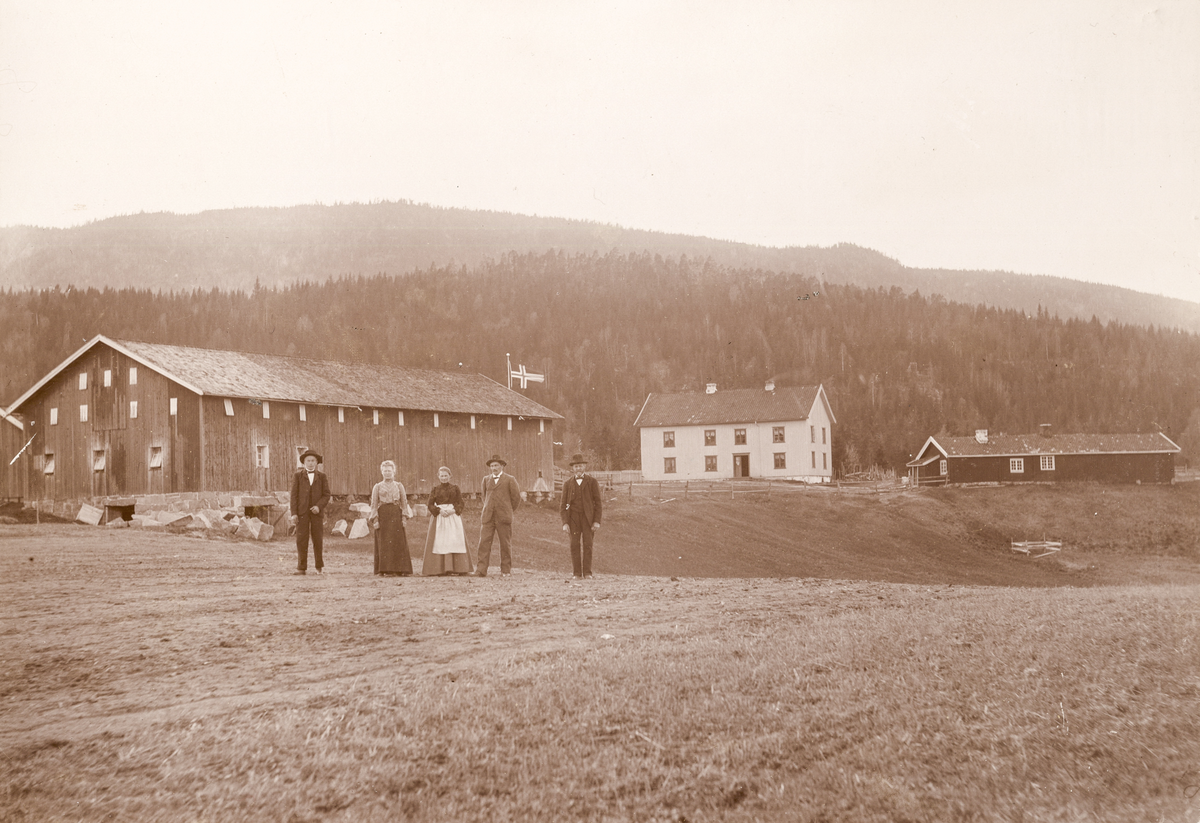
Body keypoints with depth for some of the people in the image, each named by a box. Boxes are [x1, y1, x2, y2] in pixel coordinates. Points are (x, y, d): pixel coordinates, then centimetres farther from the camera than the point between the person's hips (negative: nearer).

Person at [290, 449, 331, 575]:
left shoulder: (322, 477, 10)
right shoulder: (298, 476, 8)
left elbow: (326, 495, 5)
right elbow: (294, 495, 4)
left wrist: (319, 506, -13)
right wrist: (294, 513, -5)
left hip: (317, 512, 1)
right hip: (302, 512, 0)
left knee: (318, 540, 1)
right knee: (301, 540, -4)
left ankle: (319, 567, 12)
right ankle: (302, 568, -2)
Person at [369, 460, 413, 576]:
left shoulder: (399, 485, 13)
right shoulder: (378, 487, 10)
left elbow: (404, 502, 10)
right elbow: (374, 504, 6)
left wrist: (404, 517, -1)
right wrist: (375, 519, -5)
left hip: (396, 515, 1)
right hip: (383, 515, -1)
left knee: (398, 542, -4)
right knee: (383, 543, -6)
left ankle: (399, 569, -2)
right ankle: (383, 569, -4)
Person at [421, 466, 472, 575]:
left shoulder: (455, 488, 8)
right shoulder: (435, 489, 9)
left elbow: (460, 503, 5)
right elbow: (430, 505, 5)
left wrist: (452, 511, -12)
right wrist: (440, 511, -12)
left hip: (453, 517, 0)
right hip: (439, 518, 0)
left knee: (455, 541, -5)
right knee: (438, 543, -6)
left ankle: (460, 568, -5)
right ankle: (437, 569, -7)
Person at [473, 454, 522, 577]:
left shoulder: (510, 479, 3)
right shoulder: (486, 479, 15)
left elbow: (516, 497, 6)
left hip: (503, 517, -3)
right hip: (488, 517, 3)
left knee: (505, 544, 1)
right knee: (484, 542, -7)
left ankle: (506, 570, 10)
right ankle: (481, 570, -9)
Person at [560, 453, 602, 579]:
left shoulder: (592, 482, 7)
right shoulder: (568, 484, 12)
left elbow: (598, 502, 5)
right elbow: (563, 505, 10)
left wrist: (597, 521, -4)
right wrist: (565, 522, -2)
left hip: (588, 517, -1)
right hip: (573, 517, 1)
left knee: (587, 544, -8)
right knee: (575, 545, -4)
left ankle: (587, 572, -4)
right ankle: (577, 573, -1)